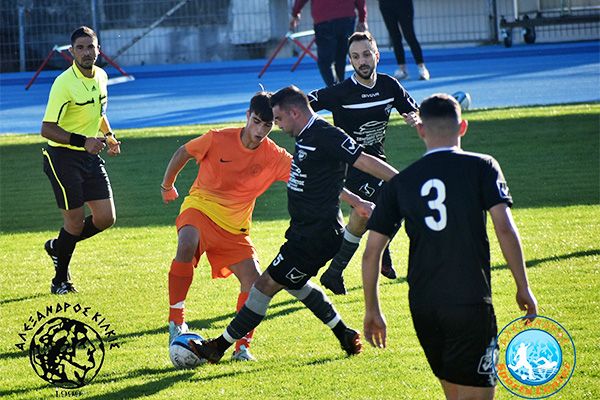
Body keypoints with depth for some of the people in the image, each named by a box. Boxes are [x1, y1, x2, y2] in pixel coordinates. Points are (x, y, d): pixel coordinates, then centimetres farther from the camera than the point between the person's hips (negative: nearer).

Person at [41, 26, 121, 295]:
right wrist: (82, 141, -30)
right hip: (62, 157, -7)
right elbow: (47, 129, -22)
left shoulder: (100, 76, 5)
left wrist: (108, 136, 10)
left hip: (90, 156, 7)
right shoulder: (64, 84, -19)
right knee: (75, 221, -4)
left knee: (105, 217, 1)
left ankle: (59, 246, 28)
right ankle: (60, 280, 17)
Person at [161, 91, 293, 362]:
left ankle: (242, 347, 4)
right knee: (187, 245, -36)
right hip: (200, 208, -3)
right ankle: (176, 322, -29)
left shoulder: (274, 157, -6)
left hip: (235, 228, 3)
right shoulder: (218, 139, -11)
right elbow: (183, 153, 6)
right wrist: (167, 186, 18)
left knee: (254, 282, -12)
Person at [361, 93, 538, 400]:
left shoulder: (401, 182, 8)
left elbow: (371, 252, 7)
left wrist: (372, 309, 17)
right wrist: (523, 288, -2)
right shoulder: (482, 167, -1)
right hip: (471, 302, -4)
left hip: (421, 306, 4)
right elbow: (505, 228, -10)